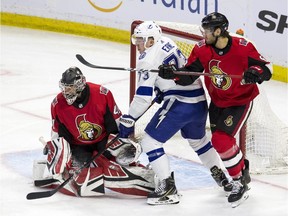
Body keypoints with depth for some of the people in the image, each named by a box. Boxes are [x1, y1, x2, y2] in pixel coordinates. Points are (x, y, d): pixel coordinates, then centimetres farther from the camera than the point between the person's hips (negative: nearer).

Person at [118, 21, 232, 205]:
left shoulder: (149, 58, -13)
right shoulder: (166, 43, 11)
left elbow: (143, 96, -16)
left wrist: (128, 120, -9)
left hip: (180, 104, -9)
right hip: (199, 100, 9)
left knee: (150, 141, -3)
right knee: (198, 139, 31)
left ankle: (168, 187, -7)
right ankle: (220, 176, 41)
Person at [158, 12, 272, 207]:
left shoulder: (242, 47, -25)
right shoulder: (202, 49, -13)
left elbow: (266, 67, -17)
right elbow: (188, 75, -13)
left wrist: (256, 73, -39)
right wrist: (173, 73, -33)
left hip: (241, 101, -6)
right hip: (217, 101, 6)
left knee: (221, 140, -19)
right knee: (221, 140, 15)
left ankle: (240, 184, -4)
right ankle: (243, 169, 42)